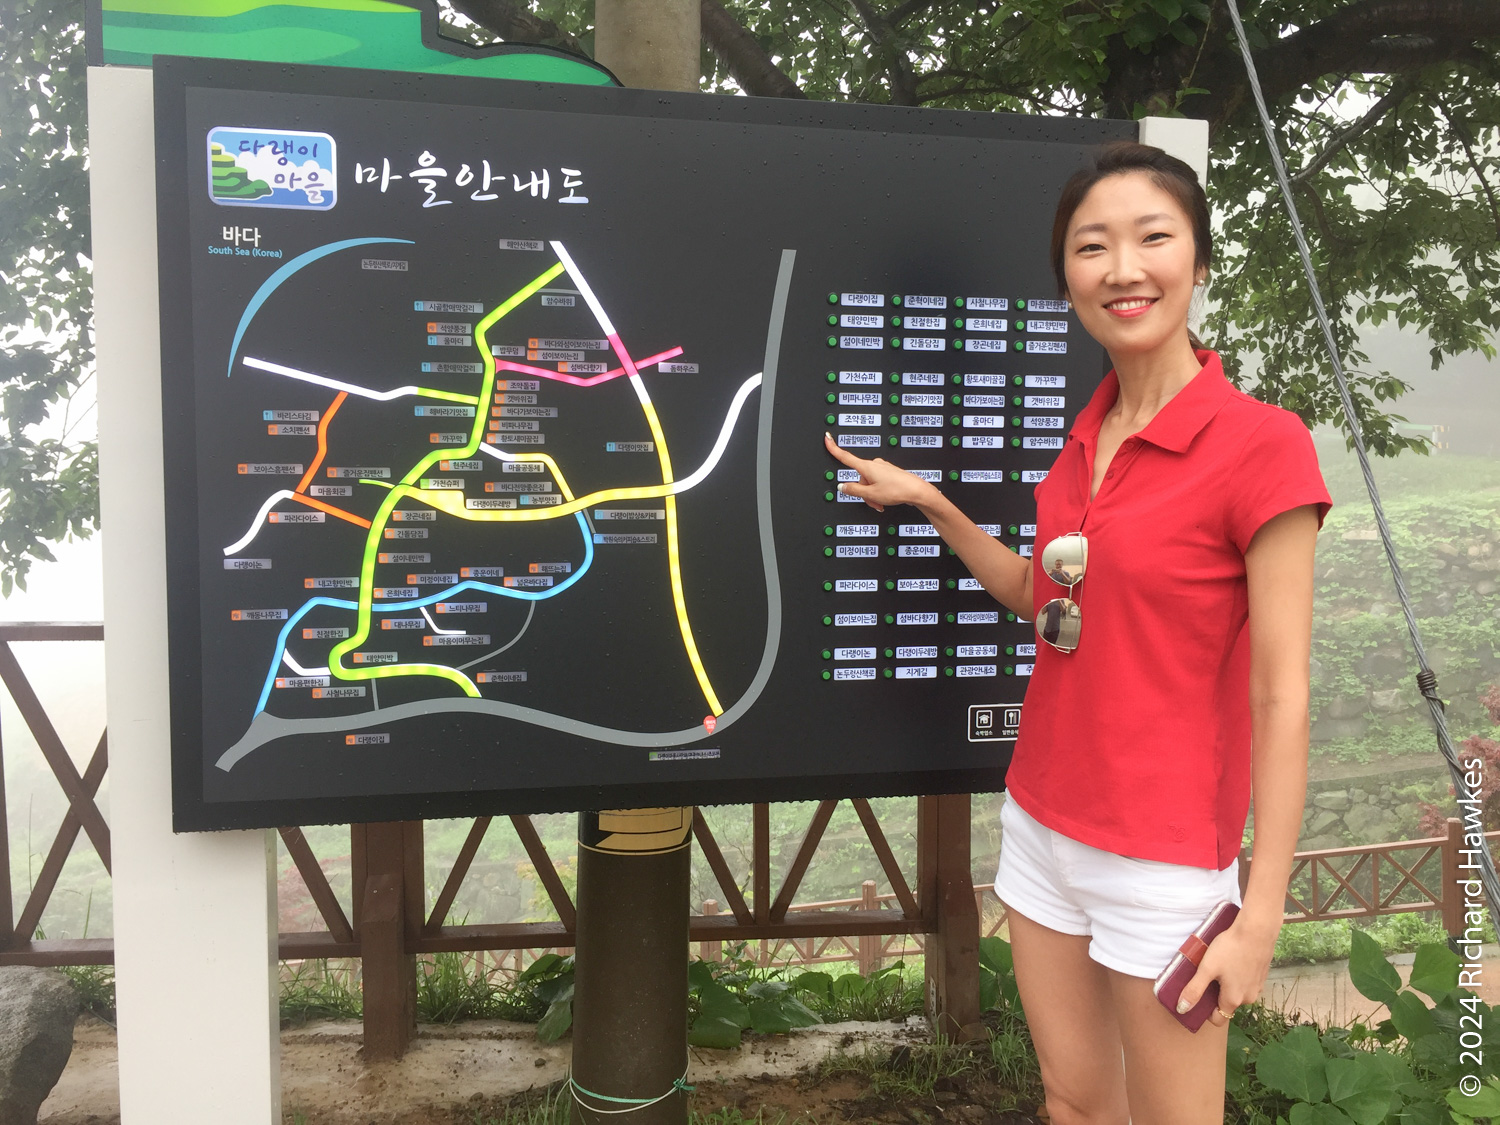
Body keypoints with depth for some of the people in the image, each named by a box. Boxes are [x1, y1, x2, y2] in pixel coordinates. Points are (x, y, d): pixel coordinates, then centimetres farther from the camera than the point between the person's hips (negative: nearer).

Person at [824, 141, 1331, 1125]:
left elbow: (1282, 698, -16)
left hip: (1163, 857, -6)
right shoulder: (1088, 434, 5)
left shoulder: (1261, 442, -16)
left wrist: (1261, 914, -15)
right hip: (1043, 823, 6)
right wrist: (931, 504, 5)